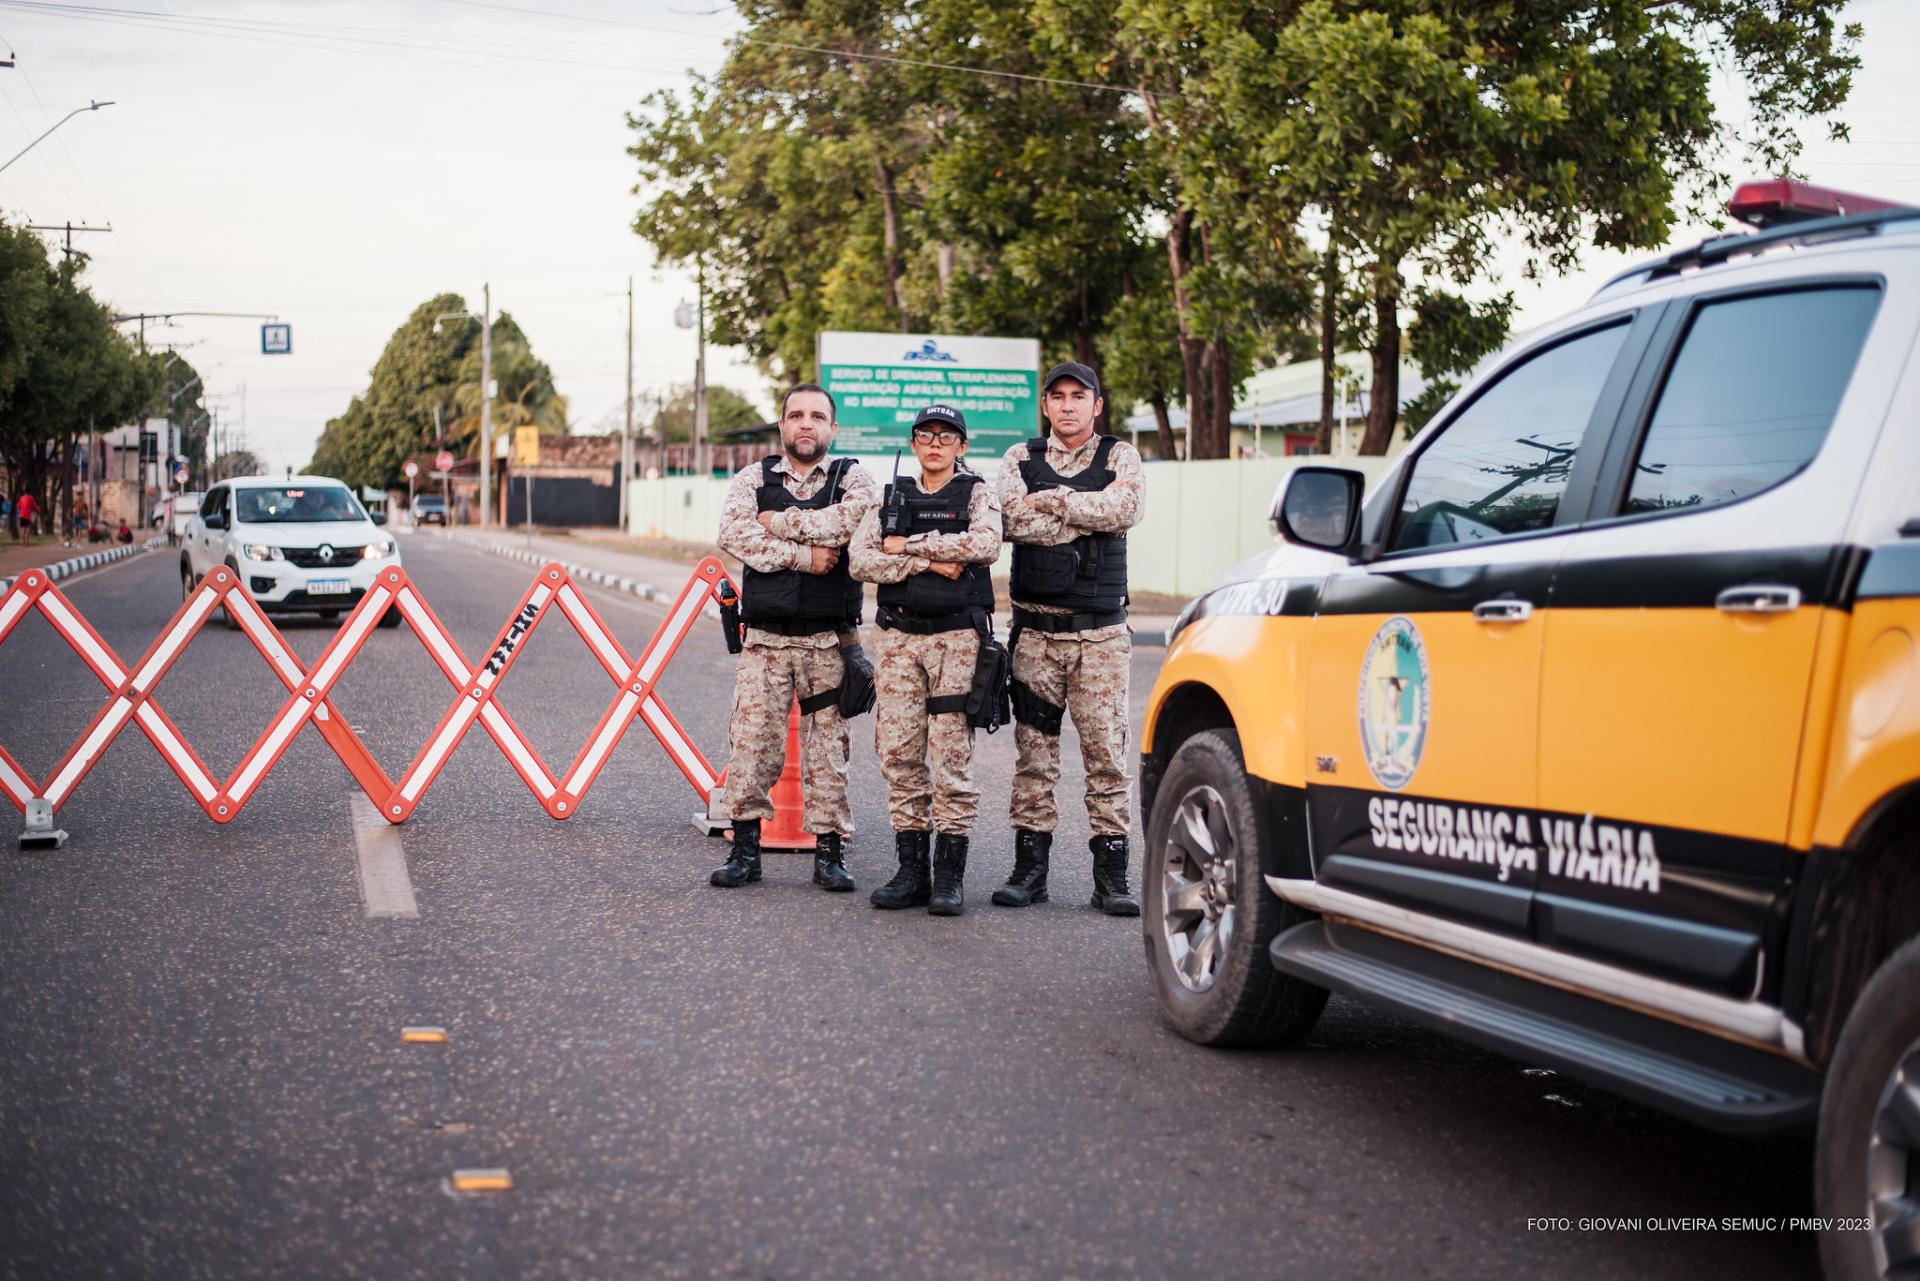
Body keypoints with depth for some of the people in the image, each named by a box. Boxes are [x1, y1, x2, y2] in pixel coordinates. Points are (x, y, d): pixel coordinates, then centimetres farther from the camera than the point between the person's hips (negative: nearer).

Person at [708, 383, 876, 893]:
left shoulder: (852, 477, 7)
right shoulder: (753, 478, 10)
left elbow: (855, 518, -17)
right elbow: (733, 534, -8)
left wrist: (781, 523, -9)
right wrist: (803, 555, -14)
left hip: (830, 640, -1)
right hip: (765, 638, 1)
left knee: (828, 747, 2)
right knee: (751, 742, -3)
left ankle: (830, 851, 10)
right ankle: (745, 849, 7)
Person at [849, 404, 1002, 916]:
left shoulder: (977, 494, 7)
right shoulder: (891, 498, 15)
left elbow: (985, 544, -14)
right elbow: (860, 560, 0)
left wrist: (909, 544, -9)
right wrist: (930, 562, -10)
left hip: (958, 637, -3)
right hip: (898, 637, 3)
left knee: (952, 755, -6)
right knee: (899, 753, 0)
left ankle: (949, 877, -1)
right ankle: (911, 872, 8)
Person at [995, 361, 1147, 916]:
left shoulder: (1119, 457, 9)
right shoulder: (1020, 459, 10)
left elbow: (1126, 509, -13)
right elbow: (1016, 522, -9)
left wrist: (1051, 500, -9)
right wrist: (1094, 509, -8)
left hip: (1101, 632, -1)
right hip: (1035, 629, 1)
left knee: (1106, 749, -3)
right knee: (1033, 749, 2)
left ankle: (1111, 874, 1)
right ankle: (1030, 866, 10)